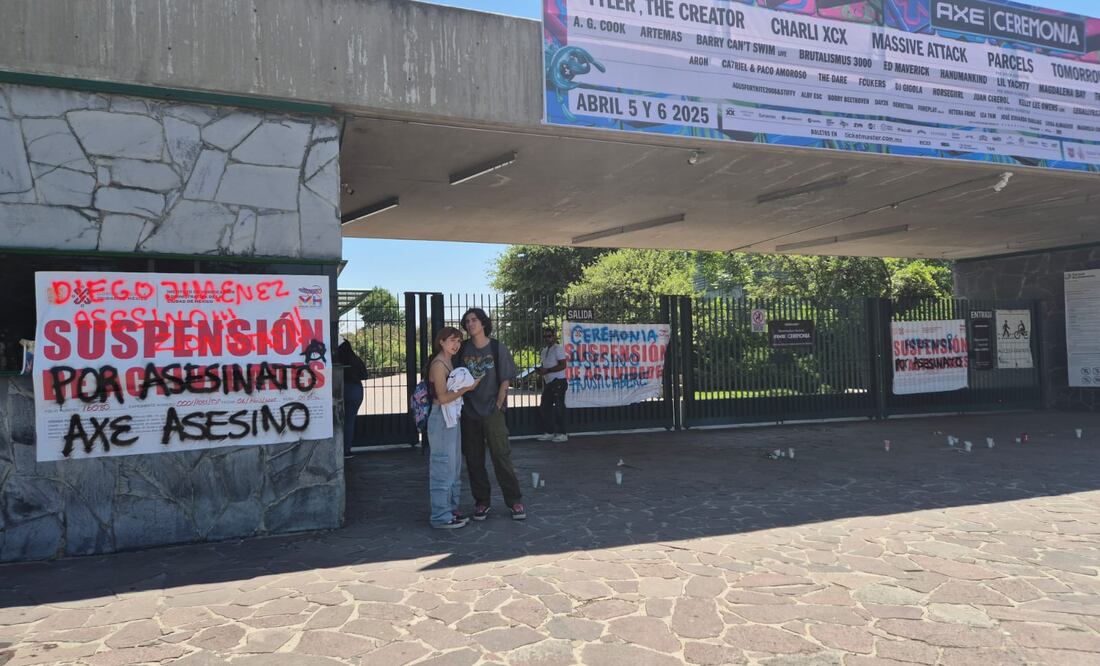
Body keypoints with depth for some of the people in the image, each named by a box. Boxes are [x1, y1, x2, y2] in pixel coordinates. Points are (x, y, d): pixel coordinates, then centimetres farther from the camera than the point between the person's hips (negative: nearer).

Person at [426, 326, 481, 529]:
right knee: (443, 466, -4)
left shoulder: (450, 363, 14)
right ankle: (441, 516, 4)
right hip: (441, 419, -10)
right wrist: (466, 389, -12)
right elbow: (442, 398, -19)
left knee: (454, 465, 15)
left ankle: (450, 510, 25)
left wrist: (467, 386, 2)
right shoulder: (438, 364, -15)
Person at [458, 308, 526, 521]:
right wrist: (459, 405, 1)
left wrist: (498, 405, -7)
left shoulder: (497, 349, -3)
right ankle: (481, 501, 19)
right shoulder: (463, 349, 4)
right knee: (474, 459, 8)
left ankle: (515, 501, 9)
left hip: (492, 412, -3)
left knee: (501, 457, -2)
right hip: (469, 413, 3)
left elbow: (505, 381, -1)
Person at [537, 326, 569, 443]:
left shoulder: (558, 349, -9)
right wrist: (540, 370, 2)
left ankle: (562, 434, -1)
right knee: (544, 407, 9)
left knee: (558, 408, -7)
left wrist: (547, 370, -21)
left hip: (558, 382, -9)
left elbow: (563, 365, -18)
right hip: (548, 382, 9)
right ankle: (549, 432, 17)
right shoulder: (543, 351, 16)